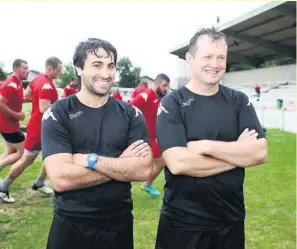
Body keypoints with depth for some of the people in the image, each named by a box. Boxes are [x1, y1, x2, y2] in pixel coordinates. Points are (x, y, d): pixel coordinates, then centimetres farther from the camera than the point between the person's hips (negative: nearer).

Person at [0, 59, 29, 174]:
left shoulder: (17, 83, 9)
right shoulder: (12, 84, -22)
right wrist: (17, 115, -21)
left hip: (10, 123, 10)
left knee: (10, 152, 17)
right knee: (22, 152, -2)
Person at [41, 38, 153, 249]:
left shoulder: (131, 114, -2)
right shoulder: (57, 114, -9)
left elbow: (144, 170, -14)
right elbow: (60, 179, -21)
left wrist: (89, 160, -20)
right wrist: (122, 164, -17)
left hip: (120, 223, 3)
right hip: (70, 225, -2)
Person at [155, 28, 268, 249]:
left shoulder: (239, 101, 1)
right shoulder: (172, 104, -9)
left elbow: (260, 153, -10)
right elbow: (177, 163, -22)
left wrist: (205, 146, -20)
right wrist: (238, 153, -15)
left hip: (231, 220, 4)